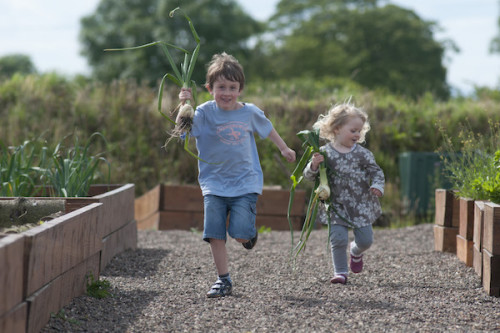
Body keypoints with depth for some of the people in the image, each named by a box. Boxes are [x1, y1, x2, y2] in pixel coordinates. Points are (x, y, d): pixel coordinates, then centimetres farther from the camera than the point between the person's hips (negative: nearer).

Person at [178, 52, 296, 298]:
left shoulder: (250, 112, -1)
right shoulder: (205, 112, -8)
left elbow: (267, 129, 19)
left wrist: (284, 149, 30)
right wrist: (184, 106, -40)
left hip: (245, 183, 0)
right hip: (214, 183, 0)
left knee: (240, 234, -12)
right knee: (215, 234, -5)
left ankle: (250, 229, 25)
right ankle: (223, 280, 10)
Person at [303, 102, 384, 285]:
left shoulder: (363, 153, 0)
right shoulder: (325, 153, -5)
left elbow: (376, 171, 5)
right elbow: (309, 175, -3)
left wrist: (377, 185, -15)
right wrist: (314, 165, -24)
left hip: (361, 205, 2)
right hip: (336, 206, -2)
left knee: (365, 240, 6)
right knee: (338, 239, -11)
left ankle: (356, 252, 41)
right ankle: (340, 272, 5)